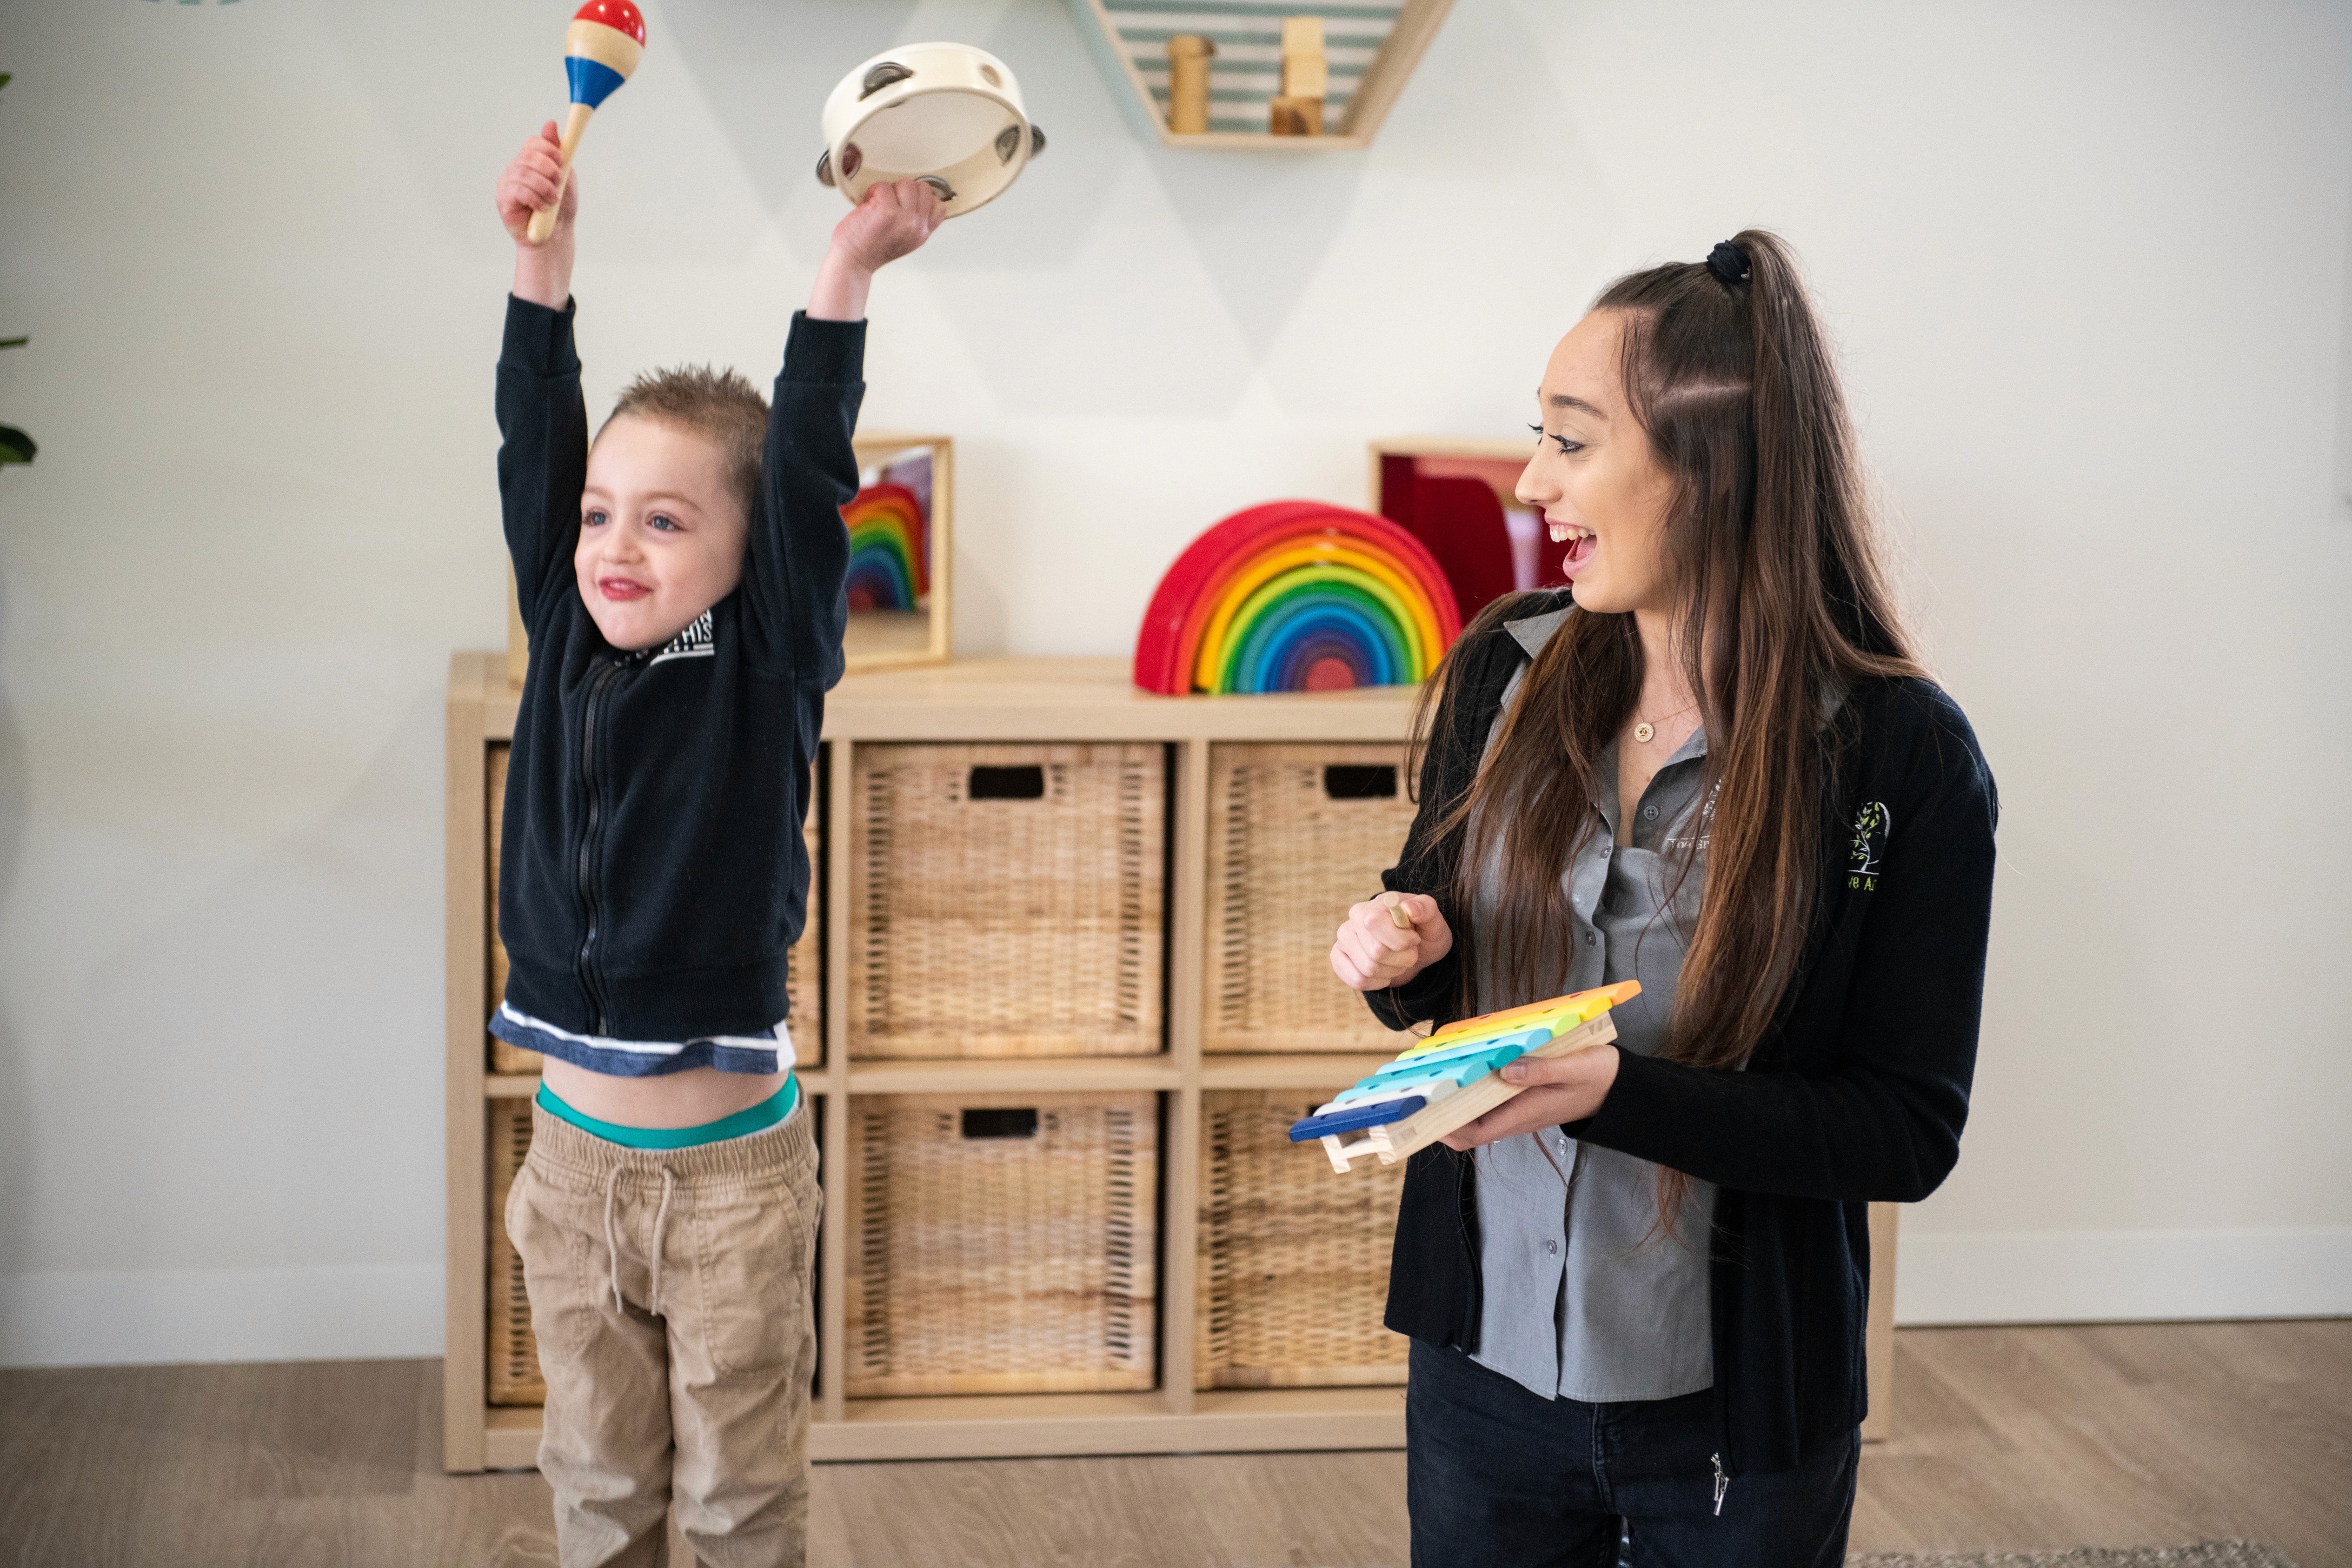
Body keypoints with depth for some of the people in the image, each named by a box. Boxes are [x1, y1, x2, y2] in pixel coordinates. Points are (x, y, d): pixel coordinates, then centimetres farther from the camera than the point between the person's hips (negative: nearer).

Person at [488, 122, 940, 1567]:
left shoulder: (769, 667, -9)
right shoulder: (567, 642, 1)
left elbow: (808, 481, -20)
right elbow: (533, 446, -3)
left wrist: (849, 273, -28)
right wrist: (544, 255, -11)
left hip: (733, 1167, -4)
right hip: (575, 1158, 4)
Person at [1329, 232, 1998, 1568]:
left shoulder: (1906, 757, -15)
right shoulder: (1509, 670, -3)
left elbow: (1910, 1132, -15)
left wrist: (1611, 1089, -27)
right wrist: (1406, 954, -12)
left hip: (1736, 1413, -3)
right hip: (1483, 1359, 3)